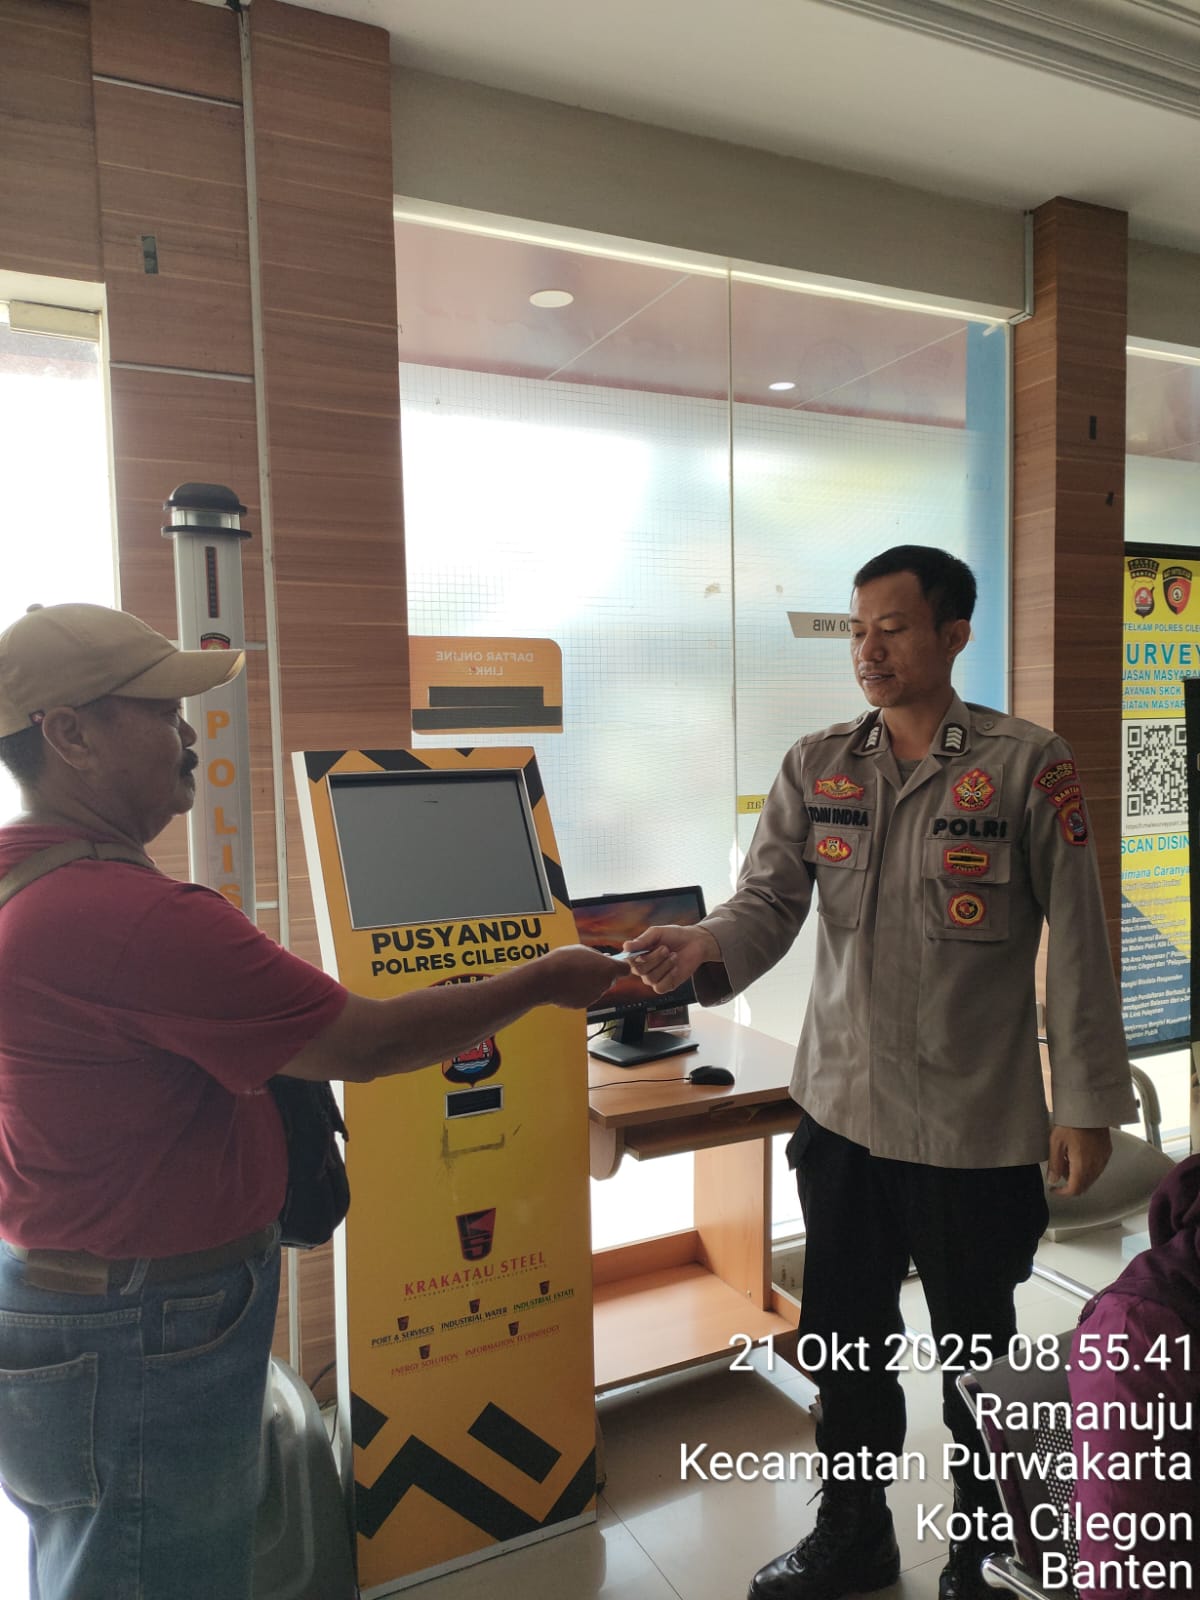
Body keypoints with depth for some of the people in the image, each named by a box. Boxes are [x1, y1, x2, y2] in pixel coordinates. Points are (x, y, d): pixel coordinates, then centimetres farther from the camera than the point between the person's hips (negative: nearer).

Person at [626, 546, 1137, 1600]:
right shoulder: (817, 767, 1)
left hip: (977, 1125, -3)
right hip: (842, 1112, 4)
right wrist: (702, 949, -26)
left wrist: (1086, 1102, -7)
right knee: (846, 1339, 19)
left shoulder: (1027, 767, -10)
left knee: (976, 1353, 16)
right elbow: (769, 902, -5)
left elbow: (1078, 944, -7)